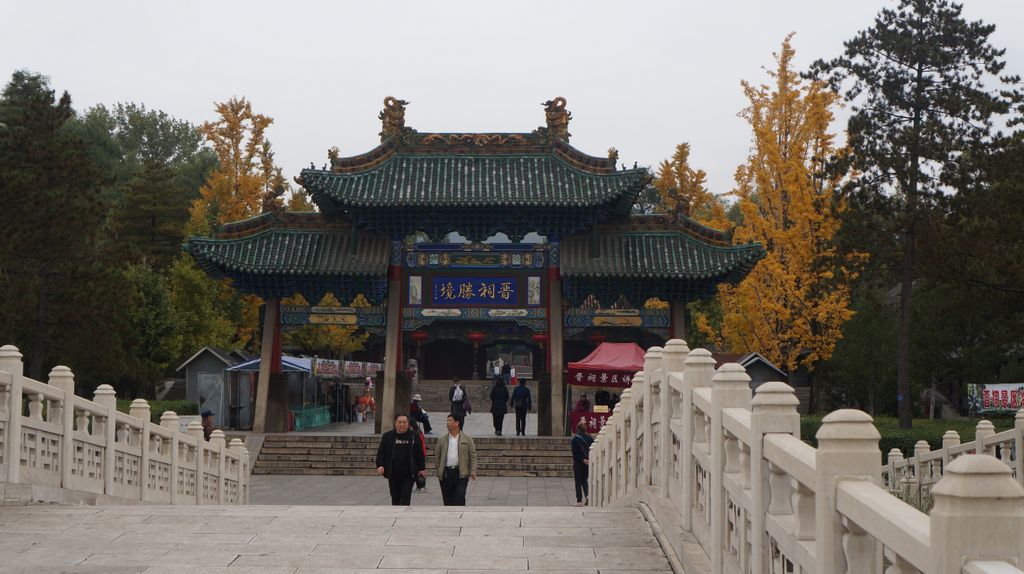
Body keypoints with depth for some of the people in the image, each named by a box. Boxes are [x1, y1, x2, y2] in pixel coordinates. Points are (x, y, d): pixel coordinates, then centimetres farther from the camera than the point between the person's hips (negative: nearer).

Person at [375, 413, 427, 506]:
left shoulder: (414, 436, 3)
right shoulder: (387, 436, 5)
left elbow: (420, 454, 7)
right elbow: (381, 452, 5)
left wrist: (422, 469, 5)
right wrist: (380, 465, -9)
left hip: (409, 475, -2)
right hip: (393, 475, 2)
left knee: (405, 499, -9)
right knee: (395, 500, 11)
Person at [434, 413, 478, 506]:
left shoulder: (467, 439, 5)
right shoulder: (441, 439, 10)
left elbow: (473, 455, 2)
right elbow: (437, 456, 10)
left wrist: (473, 470, -9)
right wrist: (438, 472, 4)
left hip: (461, 473, -3)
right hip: (446, 473, 3)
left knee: (459, 497, -12)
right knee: (448, 500, 6)